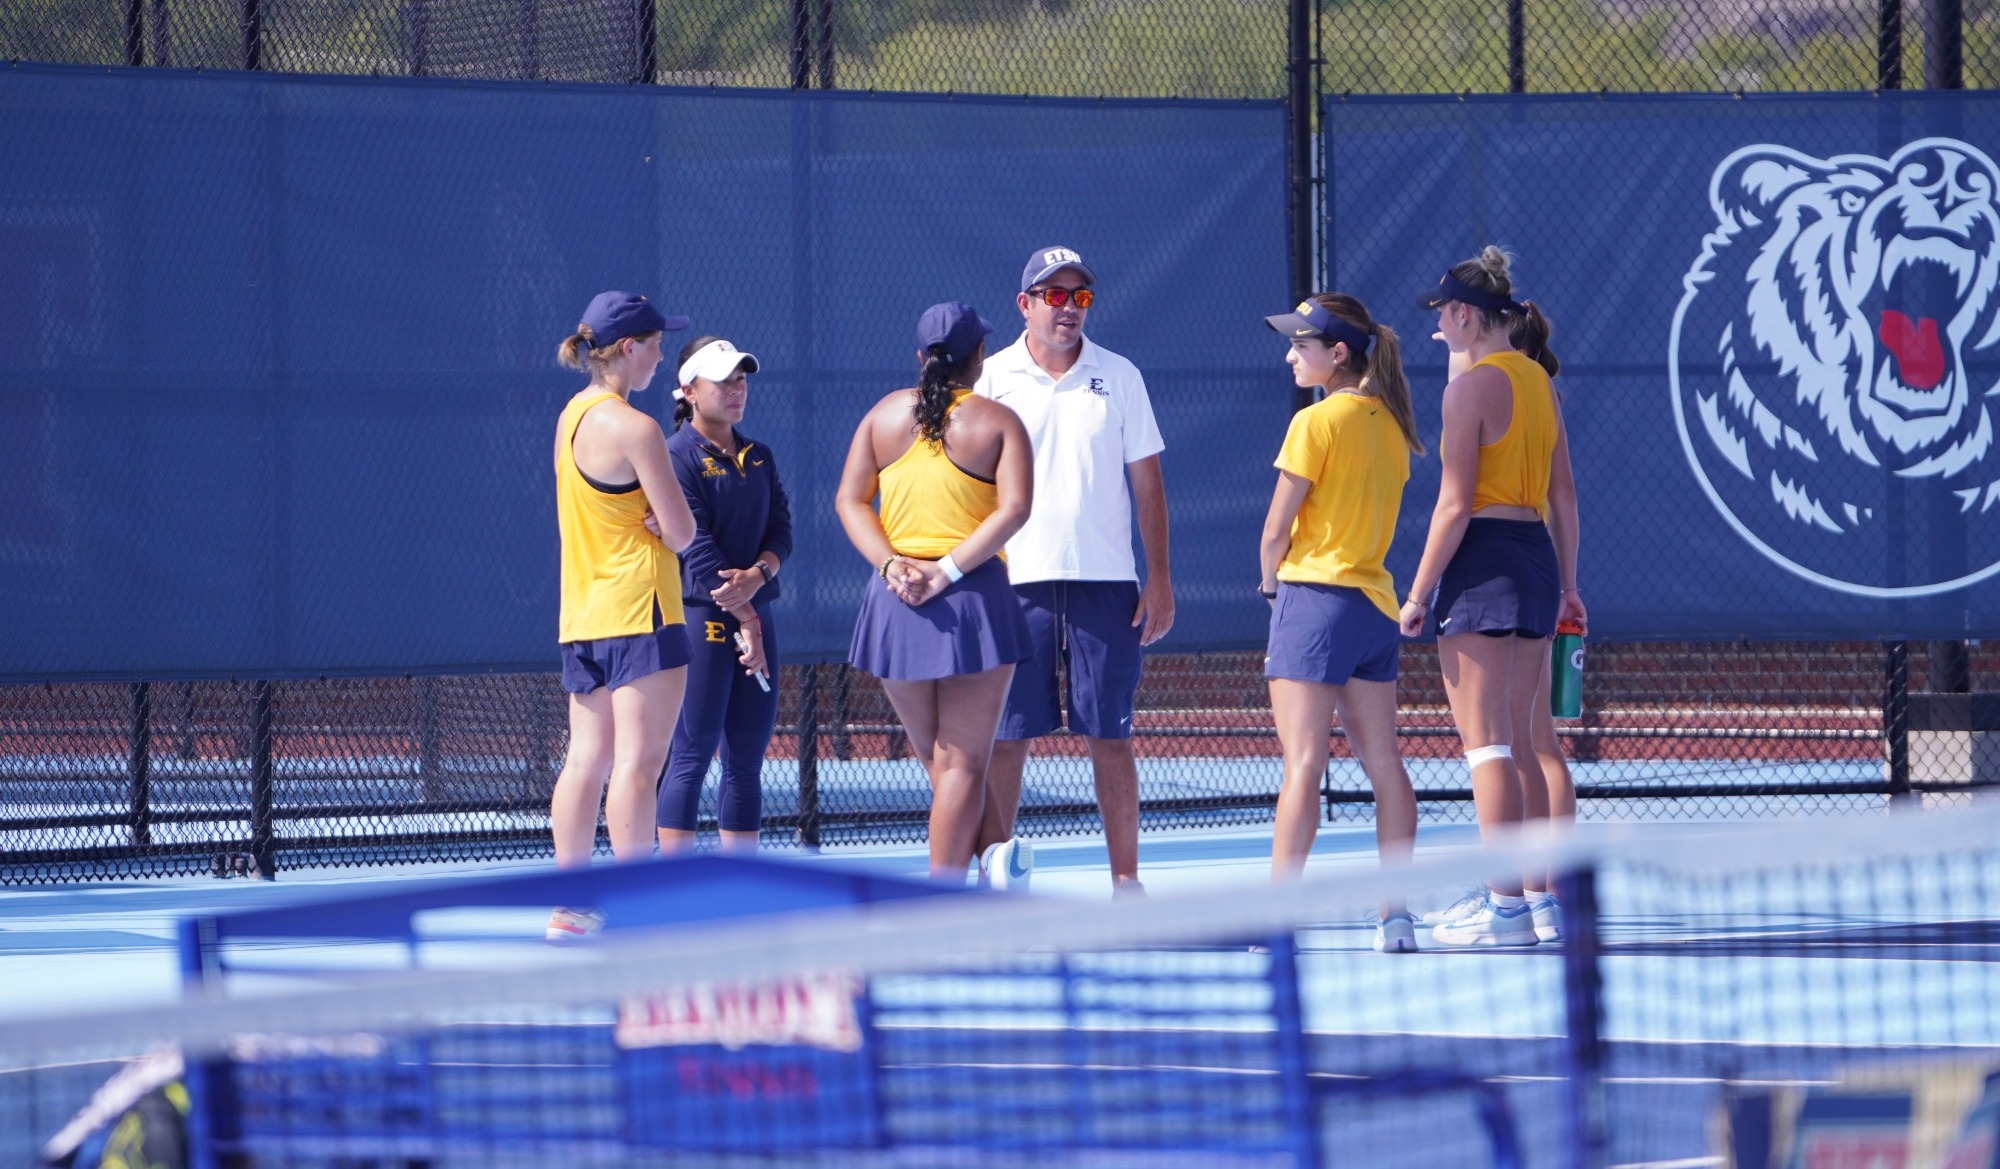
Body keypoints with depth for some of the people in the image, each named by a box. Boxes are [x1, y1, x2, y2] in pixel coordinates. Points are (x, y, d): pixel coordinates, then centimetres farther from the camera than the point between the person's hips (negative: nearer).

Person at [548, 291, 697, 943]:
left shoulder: (572, 417, 11)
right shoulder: (635, 429, -15)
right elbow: (683, 533, -12)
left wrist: (646, 521, -4)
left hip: (582, 615, 9)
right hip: (639, 609, -9)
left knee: (588, 760, 10)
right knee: (638, 760, -8)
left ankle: (569, 907, 10)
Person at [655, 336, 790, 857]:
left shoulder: (759, 458, 15)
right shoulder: (678, 456, -7)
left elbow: (781, 530, 7)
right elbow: (696, 545, -13)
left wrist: (758, 574, -15)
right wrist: (744, 618, -16)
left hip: (756, 613, 7)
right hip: (700, 618, -7)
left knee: (748, 760, 7)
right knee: (691, 756, -7)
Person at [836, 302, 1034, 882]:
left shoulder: (886, 413, 8)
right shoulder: (997, 423, -4)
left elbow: (848, 499, 2)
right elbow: (1013, 508, -16)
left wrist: (891, 563, -7)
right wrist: (949, 569, -16)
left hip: (895, 598, 4)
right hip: (972, 597, -4)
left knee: (936, 760, 16)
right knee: (962, 764, -1)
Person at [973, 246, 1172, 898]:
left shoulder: (1119, 378, 7)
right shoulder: (991, 380, 4)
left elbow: (1147, 483, 9)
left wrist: (1159, 581, 3)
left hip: (1104, 580, 1)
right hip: (1015, 579, -1)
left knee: (1110, 735, 1)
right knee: (1005, 736, -2)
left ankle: (1125, 880, 5)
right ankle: (993, 875, 2)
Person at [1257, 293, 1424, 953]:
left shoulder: (1318, 422, -12)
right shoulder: (1390, 423, 10)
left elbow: (1277, 528, -11)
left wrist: (1271, 582, 8)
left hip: (1316, 598, -7)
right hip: (1375, 600, 7)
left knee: (1303, 762, -10)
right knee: (1383, 762, 8)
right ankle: (1397, 917, 9)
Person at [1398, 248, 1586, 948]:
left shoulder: (1471, 389, -12)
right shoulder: (1538, 380, 12)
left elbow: (1455, 505, -15)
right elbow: (1564, 494, 14)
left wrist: (1419, 592, -11)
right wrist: (1566, 583, 20)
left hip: (1482, 562, -8)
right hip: (1538, 559, 8)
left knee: (1486, 744, -7)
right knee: (1513, 743, 14)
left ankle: (1506, 908, -10)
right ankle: (1510, 895, 16)